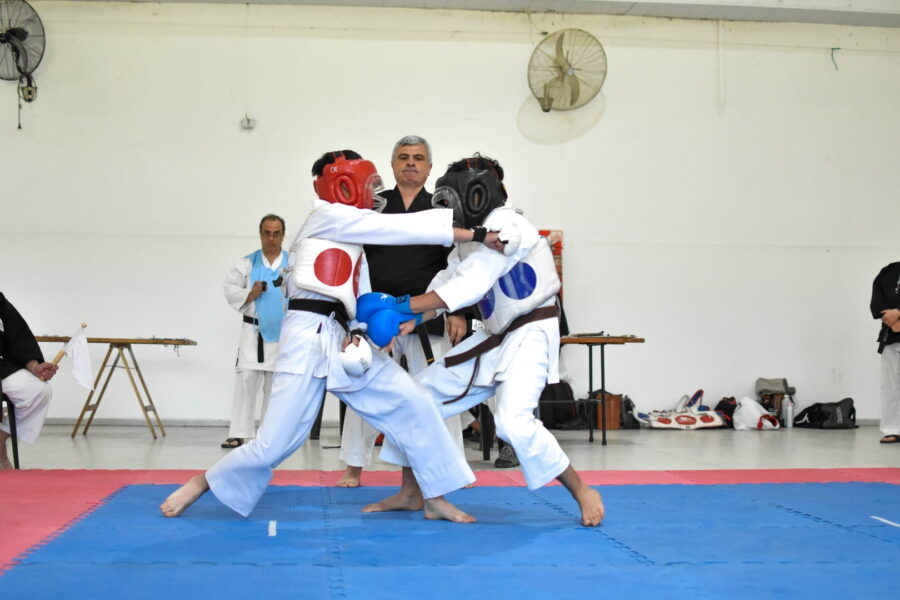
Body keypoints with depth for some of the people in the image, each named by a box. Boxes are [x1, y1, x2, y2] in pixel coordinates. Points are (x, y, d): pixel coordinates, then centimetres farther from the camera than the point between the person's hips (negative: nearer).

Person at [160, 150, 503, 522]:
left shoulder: (356, 243, 23)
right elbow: (402, 228, -9)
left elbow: (362, 301, 17)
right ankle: (202, 484, 15)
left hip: (341, 340, 8)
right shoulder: (327, 216, -2)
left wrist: (362, 336, -6)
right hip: (308, 336, -8)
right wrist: (476, 234, -10)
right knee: (276, 444, -9)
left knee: (414, 405, 0)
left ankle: (433, 500, 10)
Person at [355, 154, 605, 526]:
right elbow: (444, 284, 2)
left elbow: (470, 285, -32)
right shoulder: (471, 237, 10)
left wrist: (402, 307, -34)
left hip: (529, 336, -9)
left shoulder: (505, 226, -20)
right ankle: (410, 492, 20)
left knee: (514, 422, -28)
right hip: (494, 340, 10)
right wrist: (410, 321, -17)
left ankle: (583, 494, -7)